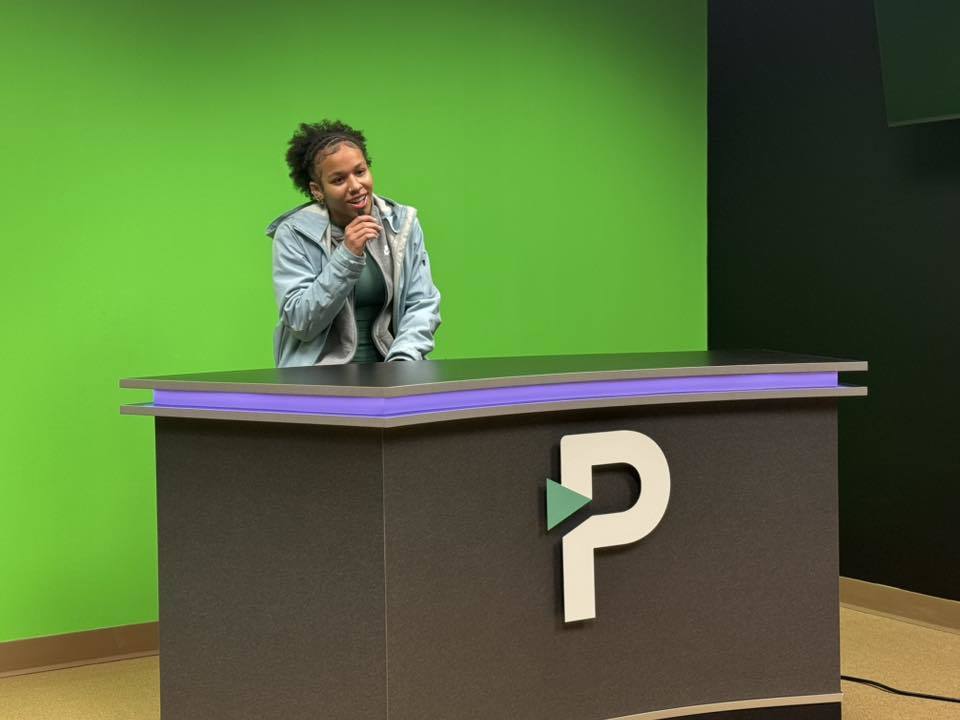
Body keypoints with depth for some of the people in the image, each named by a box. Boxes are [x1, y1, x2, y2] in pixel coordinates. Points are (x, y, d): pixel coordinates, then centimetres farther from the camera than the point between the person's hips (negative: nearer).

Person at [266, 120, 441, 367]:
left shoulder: (403, 223, 5)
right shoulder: (293, 234, -4)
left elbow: (423, 304, 3)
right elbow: (300, 322, -10)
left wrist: (402, 360, -14)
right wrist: (348, 256, -18)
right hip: (318, 375, -2)